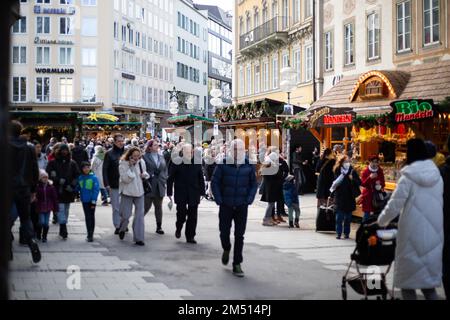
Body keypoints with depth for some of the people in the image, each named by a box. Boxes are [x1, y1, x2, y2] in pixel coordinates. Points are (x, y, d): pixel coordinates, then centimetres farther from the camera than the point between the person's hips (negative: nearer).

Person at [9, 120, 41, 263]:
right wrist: (33, 190, 13)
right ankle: (31, 239, -11)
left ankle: (8, 251, 8)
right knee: (25, 218, 14)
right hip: (24, 189, 3)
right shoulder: (30, 148, 1)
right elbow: (35, 171, 5)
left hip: (7, 189, -2)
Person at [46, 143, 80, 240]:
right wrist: (59, 180, -15)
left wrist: (72, 185, -7)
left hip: (69, 191, 3)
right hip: (58, 191, -3)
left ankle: (63, 230, 19)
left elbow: (77, 176, 7)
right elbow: (49, 174, -4)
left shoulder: (72, 163, 8)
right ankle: (63, 229, -19)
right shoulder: (53, 162, 2)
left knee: (66, 210, 10)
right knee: (61, 209, -13)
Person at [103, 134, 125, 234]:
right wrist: (106, 184, -11)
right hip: (114, 185, -2)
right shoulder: (109, 154, -2)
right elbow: (105, 170, -4)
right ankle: (117, 226, 10)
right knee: (116, 207, 3)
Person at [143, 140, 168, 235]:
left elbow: (165, 169, 14)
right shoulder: (145, 157, -7)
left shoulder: (161, 157, 12)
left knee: (159, 207, 9)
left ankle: (159, 226, 15)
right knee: (146, 206, -1)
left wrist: (164, 181, 6)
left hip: (159, 186, 5)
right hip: (149, 186, -5)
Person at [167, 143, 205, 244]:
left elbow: (201, 178, 8)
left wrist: (202, 192, 5)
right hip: (180, 194, -2)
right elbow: (170, 178, -2)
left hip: (194, 194, 2)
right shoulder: (177, 163, -5)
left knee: (192, 216, 3)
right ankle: (178, 229, 29)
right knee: (181, 213, -2)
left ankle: (190, 236, 12)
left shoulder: (197, 163, 3)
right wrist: (169, 192, -4)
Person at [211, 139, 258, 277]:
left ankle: (237, 265, 7)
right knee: (224, 233, 5)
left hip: (242, 206, 1)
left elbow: (253, 184, 9)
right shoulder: (223, 164, -4)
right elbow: (214, 182, -1)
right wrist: (218, 199, -8)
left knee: (239, 236, 0)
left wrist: (249, 199, -3)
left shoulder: (249, 165, 1)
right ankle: (226, 249, 39)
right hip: (226, 206, -1)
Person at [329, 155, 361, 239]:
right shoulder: (337, 171, -2)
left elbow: (359, 183, -2)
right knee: (339, 217, 0)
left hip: (350, 198, 1)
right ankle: (338, 233, 8)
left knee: (348, 217, 8)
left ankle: (346, 233, 18)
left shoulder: (352, 171, 1)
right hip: (339, 197, -1)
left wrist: (352, 179, -17)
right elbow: (335, 182, -1)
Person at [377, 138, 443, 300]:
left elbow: (394, 206, -11)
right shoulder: (437, 176, 4)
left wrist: (381, 221, 7)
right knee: (428, 278, 15)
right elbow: (438, 204, 9)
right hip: (433, 235, 5)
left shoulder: (408, 178, -12)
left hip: (413, 234, -5)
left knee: (408, 280, 6)